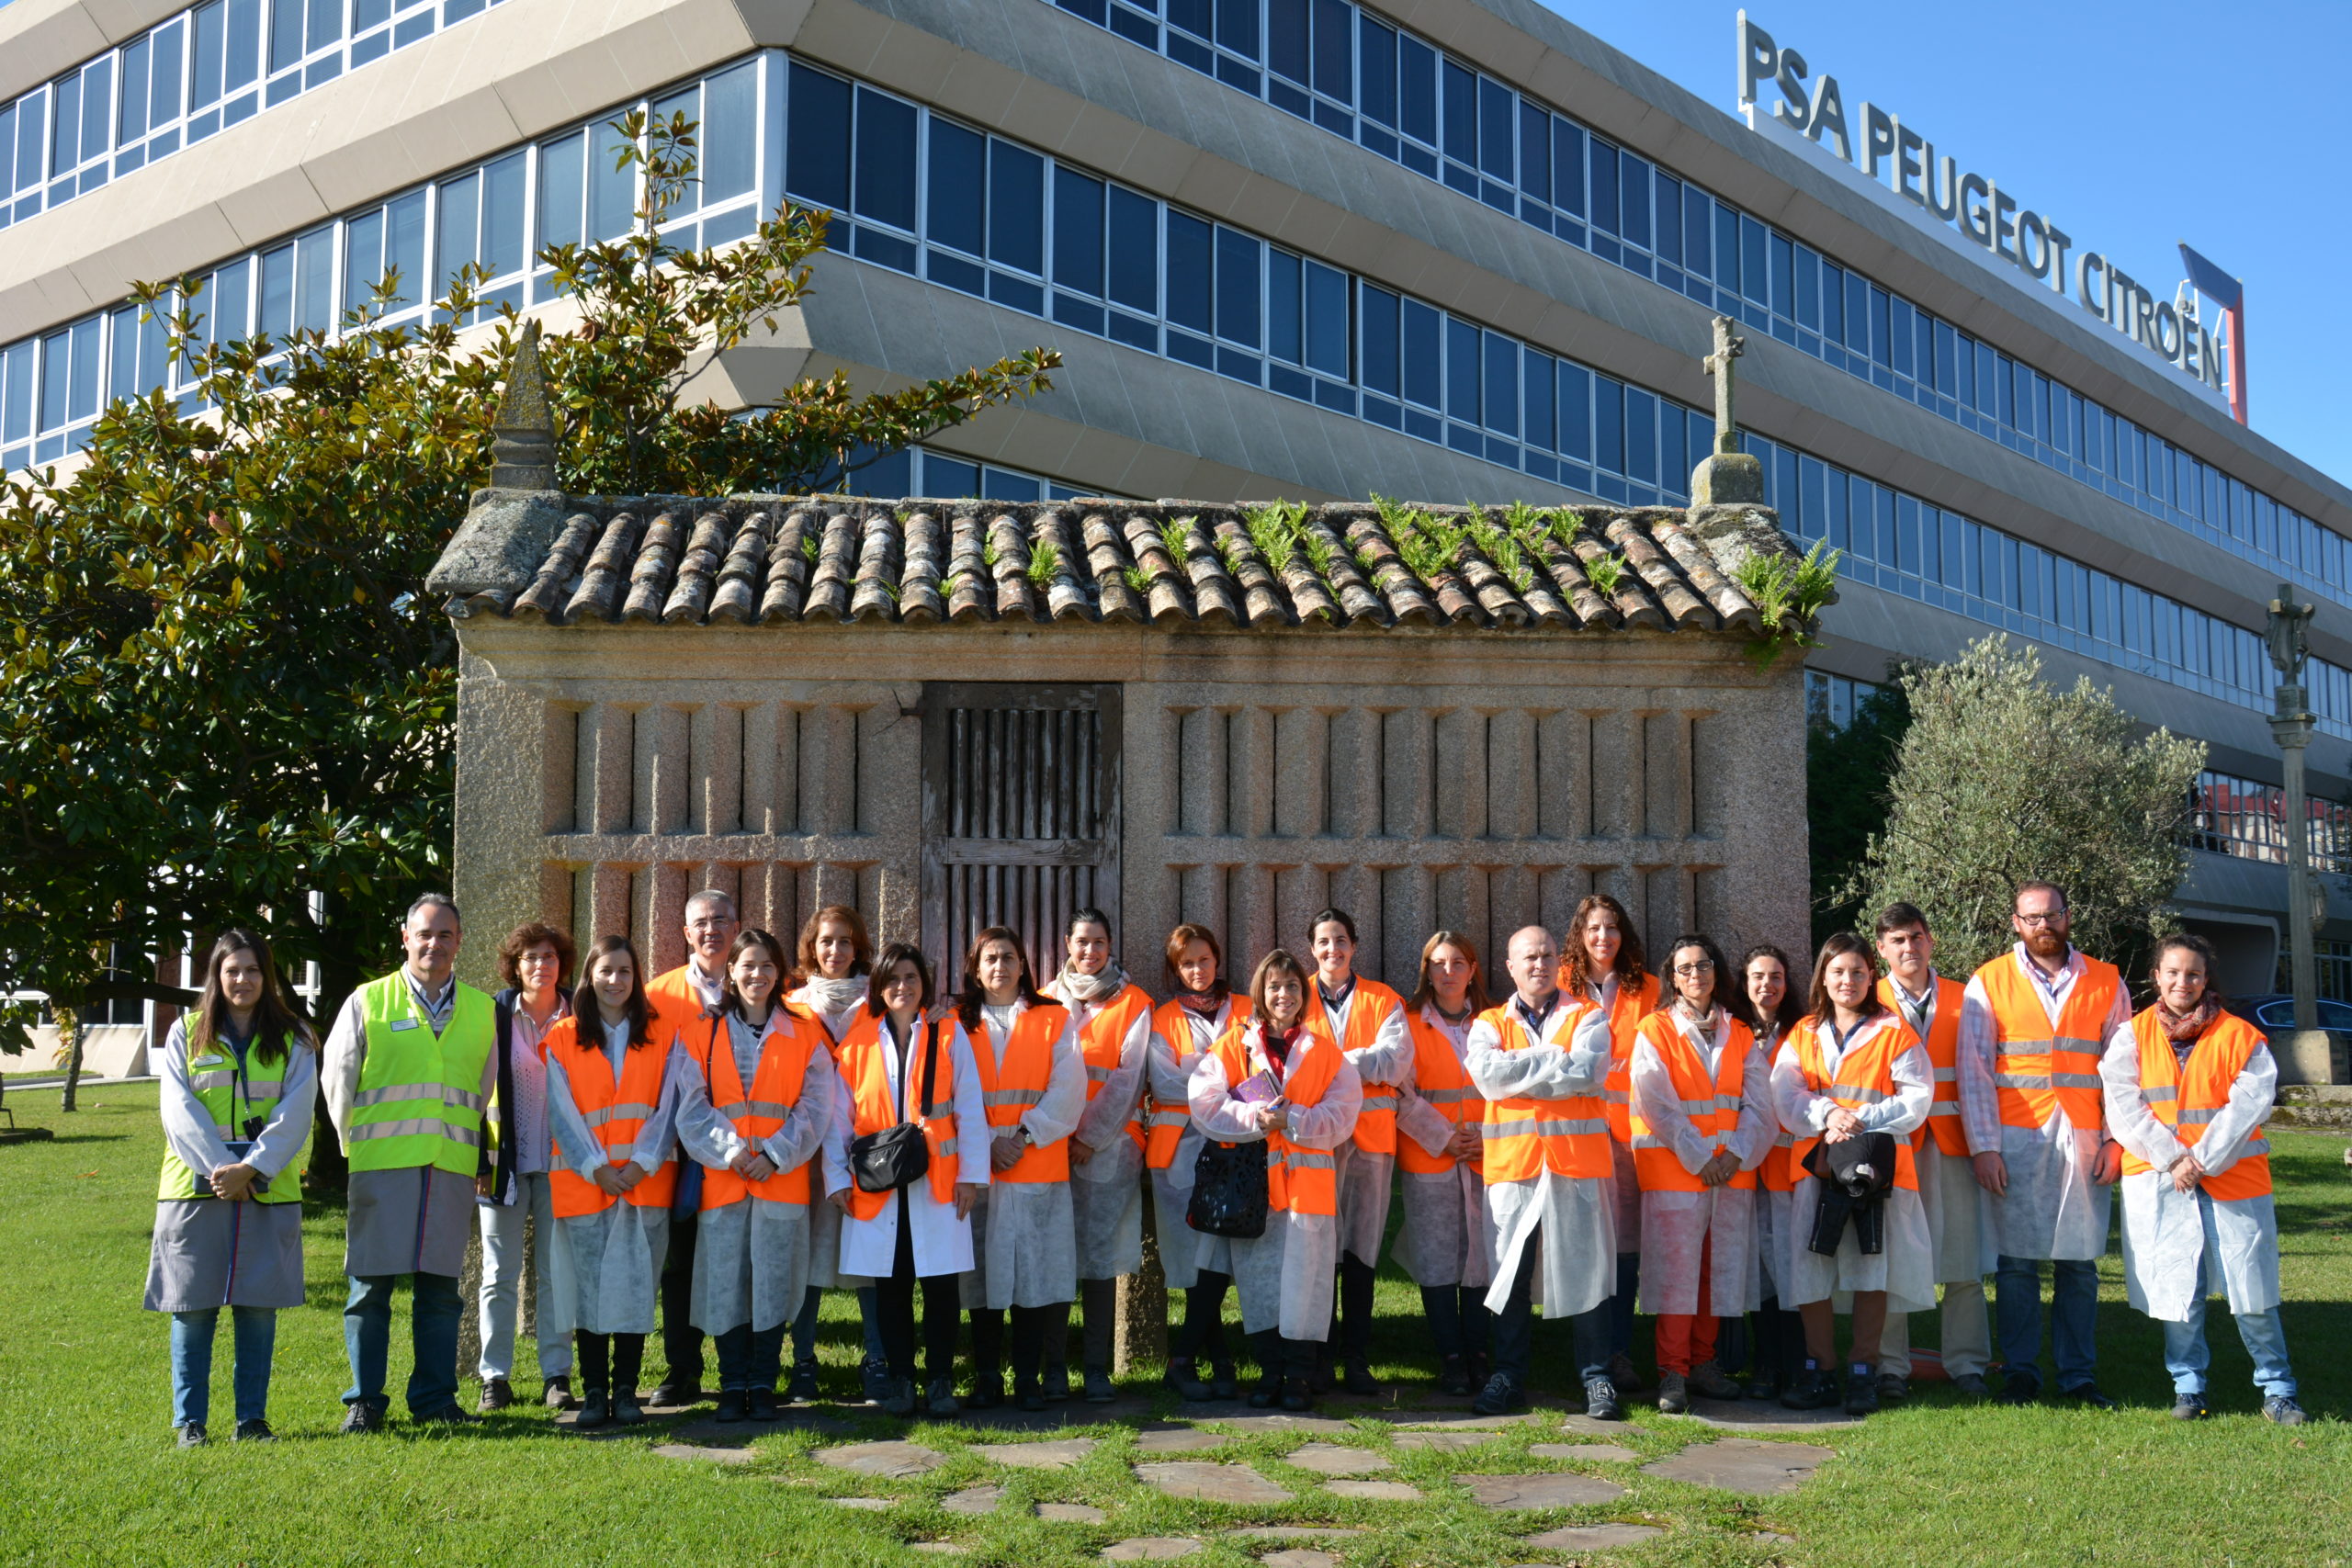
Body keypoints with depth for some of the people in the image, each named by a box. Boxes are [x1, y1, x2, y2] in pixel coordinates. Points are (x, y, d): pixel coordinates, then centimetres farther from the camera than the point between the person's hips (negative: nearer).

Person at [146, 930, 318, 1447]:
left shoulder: (292, 1038, 8)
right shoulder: (186, 1033, 8)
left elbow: (295, 1113, -1)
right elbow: (179, 1109, -2)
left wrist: (252, 1168, -14)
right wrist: (218, 1168, -14)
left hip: (269, 1190, 0)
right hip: (196, 1188, 0)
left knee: (259, 1306, 1)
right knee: (193, 1307, -1)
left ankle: (252, 1419, 9)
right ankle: (190, 1421, 7)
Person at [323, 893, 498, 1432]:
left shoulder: (481, 1010, 12)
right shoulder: (368, 1002, 5)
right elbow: (337, 1080, 11)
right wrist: (357, 1144, 12)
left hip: (452, 1167, 2)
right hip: (381, 1165, -2)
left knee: (440, 1287, 5)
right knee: (371, 1284, 0)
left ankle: (434, 1398, 14)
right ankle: (363, 1402, 9)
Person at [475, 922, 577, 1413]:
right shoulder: (495, 1015, 0)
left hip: (560, 1163, 1)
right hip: (505, 1162, -1)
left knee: (558, 1270, 3)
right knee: (500, 1274, 3)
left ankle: (556, 1376, 10)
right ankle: (495, 1377, 10)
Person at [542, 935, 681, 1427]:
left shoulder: (662, 1036, 8)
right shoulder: (563, 1037, 7)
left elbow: (667, 1106, 2)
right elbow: (562, 1110, 1)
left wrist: (641, 1164, -10)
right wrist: (597, 1167, -9)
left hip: (646, 1180, 1)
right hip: (583, 1181, 0)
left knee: (637, 1285, 0)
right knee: (589, 1286, -2)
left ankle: (625, 1392, 7)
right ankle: (594, 1393, 6)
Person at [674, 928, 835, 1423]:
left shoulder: (804, 1035, 9)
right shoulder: (702, 1034, 9)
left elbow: (814, 1106, 3)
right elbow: (692, 1105, 1)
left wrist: (776, 1153, -10)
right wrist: (729, 1151, -12)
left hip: (781, 1178, 0)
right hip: (721, 1178, 0)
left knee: (773, 1283, 0)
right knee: (725, 1281, 0)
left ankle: (764, 1386, 10)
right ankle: (733, 1387, 11)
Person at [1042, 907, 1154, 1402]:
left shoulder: (1133, 1003, 7)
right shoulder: (1047, 1000, 14)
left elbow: (1128, 1077, 0)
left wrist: (1091, 1138, -6)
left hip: (1109, 1144, -1)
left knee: (1100, 1255, -3)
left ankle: (1097, 1369, 2)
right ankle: (1053, 1367, 5)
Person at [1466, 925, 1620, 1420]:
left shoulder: (1588, 1016, 9)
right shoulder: (1490, 1024, 12)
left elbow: (1586, 1071, -11)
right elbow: (1486, 1073, -9)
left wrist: (1520, 1069, -7)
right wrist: (1555, 1061, -8)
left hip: (1578, 1159, -1)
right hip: (1512, 1161, 1)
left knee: (1586, 1270, 1)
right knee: (1511, 1271, 5)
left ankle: (1597, 1377, 10)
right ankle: (1508, 1375, 15)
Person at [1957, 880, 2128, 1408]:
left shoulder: (2105, 982, 11)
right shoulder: (1989, 982, 6)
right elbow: (1973, 1069, 2)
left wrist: (2115, 1139, -1)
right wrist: (1983, 1145, -6)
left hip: (2084, 1140, 1)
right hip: (2015, 1141, -1)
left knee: (2080, 1261, 2)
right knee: (2016, 1261, 0)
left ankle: (2079, 1374, 11)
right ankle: (2019, 1372, 10)